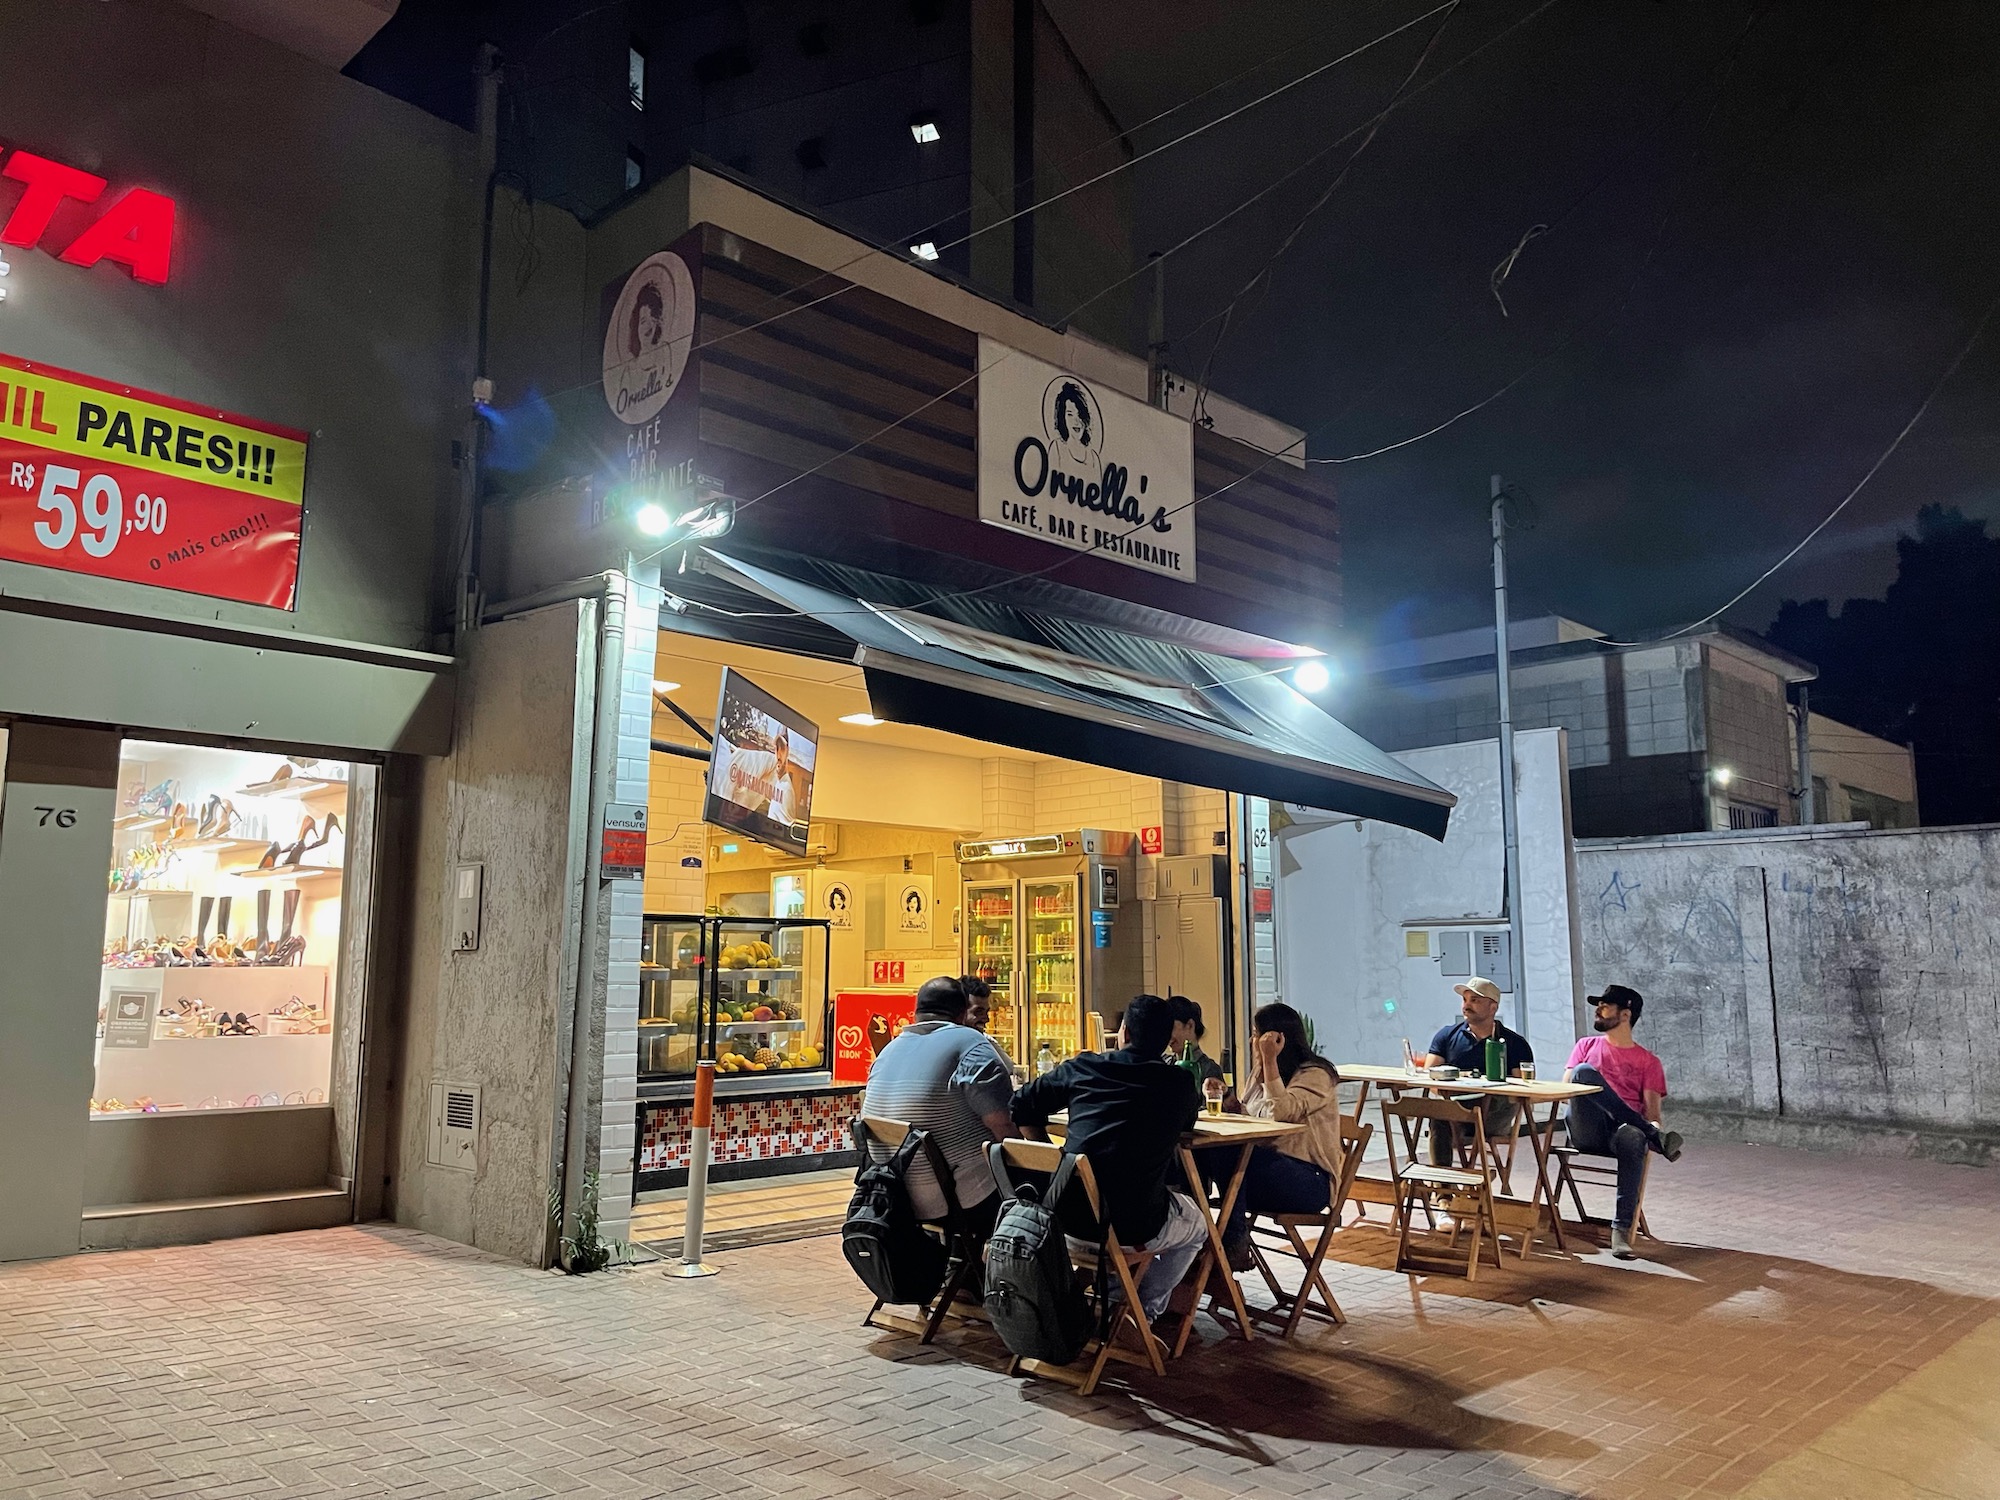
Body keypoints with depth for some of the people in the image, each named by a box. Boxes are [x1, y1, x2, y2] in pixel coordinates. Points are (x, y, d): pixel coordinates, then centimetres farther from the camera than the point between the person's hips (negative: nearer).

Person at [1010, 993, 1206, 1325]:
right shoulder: (1180, 1084, -2)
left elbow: (1023, 1106, 13)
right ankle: (1144, 1310, 24)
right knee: (1197, 1225, 30)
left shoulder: (1082, 1067, 3)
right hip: (1134, 1229, -3)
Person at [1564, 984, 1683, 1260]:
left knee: (1632, 1138, -40)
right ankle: (1654, 1136, -28)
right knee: (1584, 1071, -29)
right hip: (1586, 1130, 1)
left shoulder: (1648, 1062, 20)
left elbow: (1651, 1109, 8)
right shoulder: (1587, 1046, 25)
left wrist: (1653, 1124, -17)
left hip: (1624, 1129, -1)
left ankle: (1621, 1230, -38)